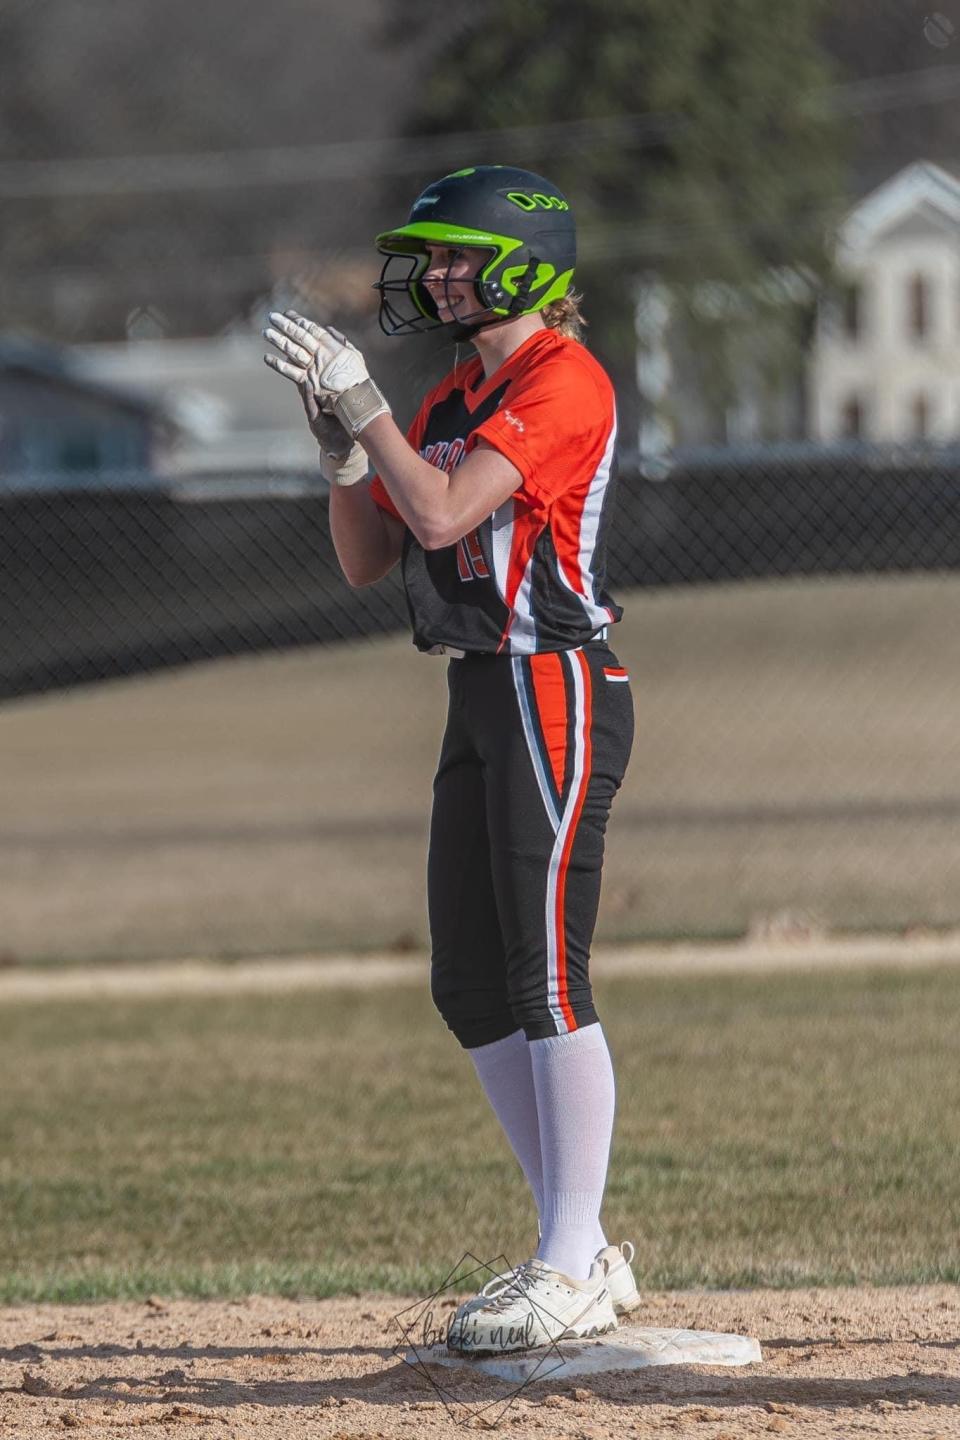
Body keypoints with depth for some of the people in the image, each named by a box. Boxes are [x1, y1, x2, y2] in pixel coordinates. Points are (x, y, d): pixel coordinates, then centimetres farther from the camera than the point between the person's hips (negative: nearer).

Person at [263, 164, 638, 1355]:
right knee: (470, 989, 8)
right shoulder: (455, 399, 17)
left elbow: (445, 511, -22)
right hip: (481, 703, 10)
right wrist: (341, 445, 2)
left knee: (545, 977, -12)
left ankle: (572, 1268, -10)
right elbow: (367, 558, 17)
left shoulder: (563, 383, -11)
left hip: (556, 690, -10)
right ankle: (578, 1256, 14)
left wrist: (360, 397, -15)